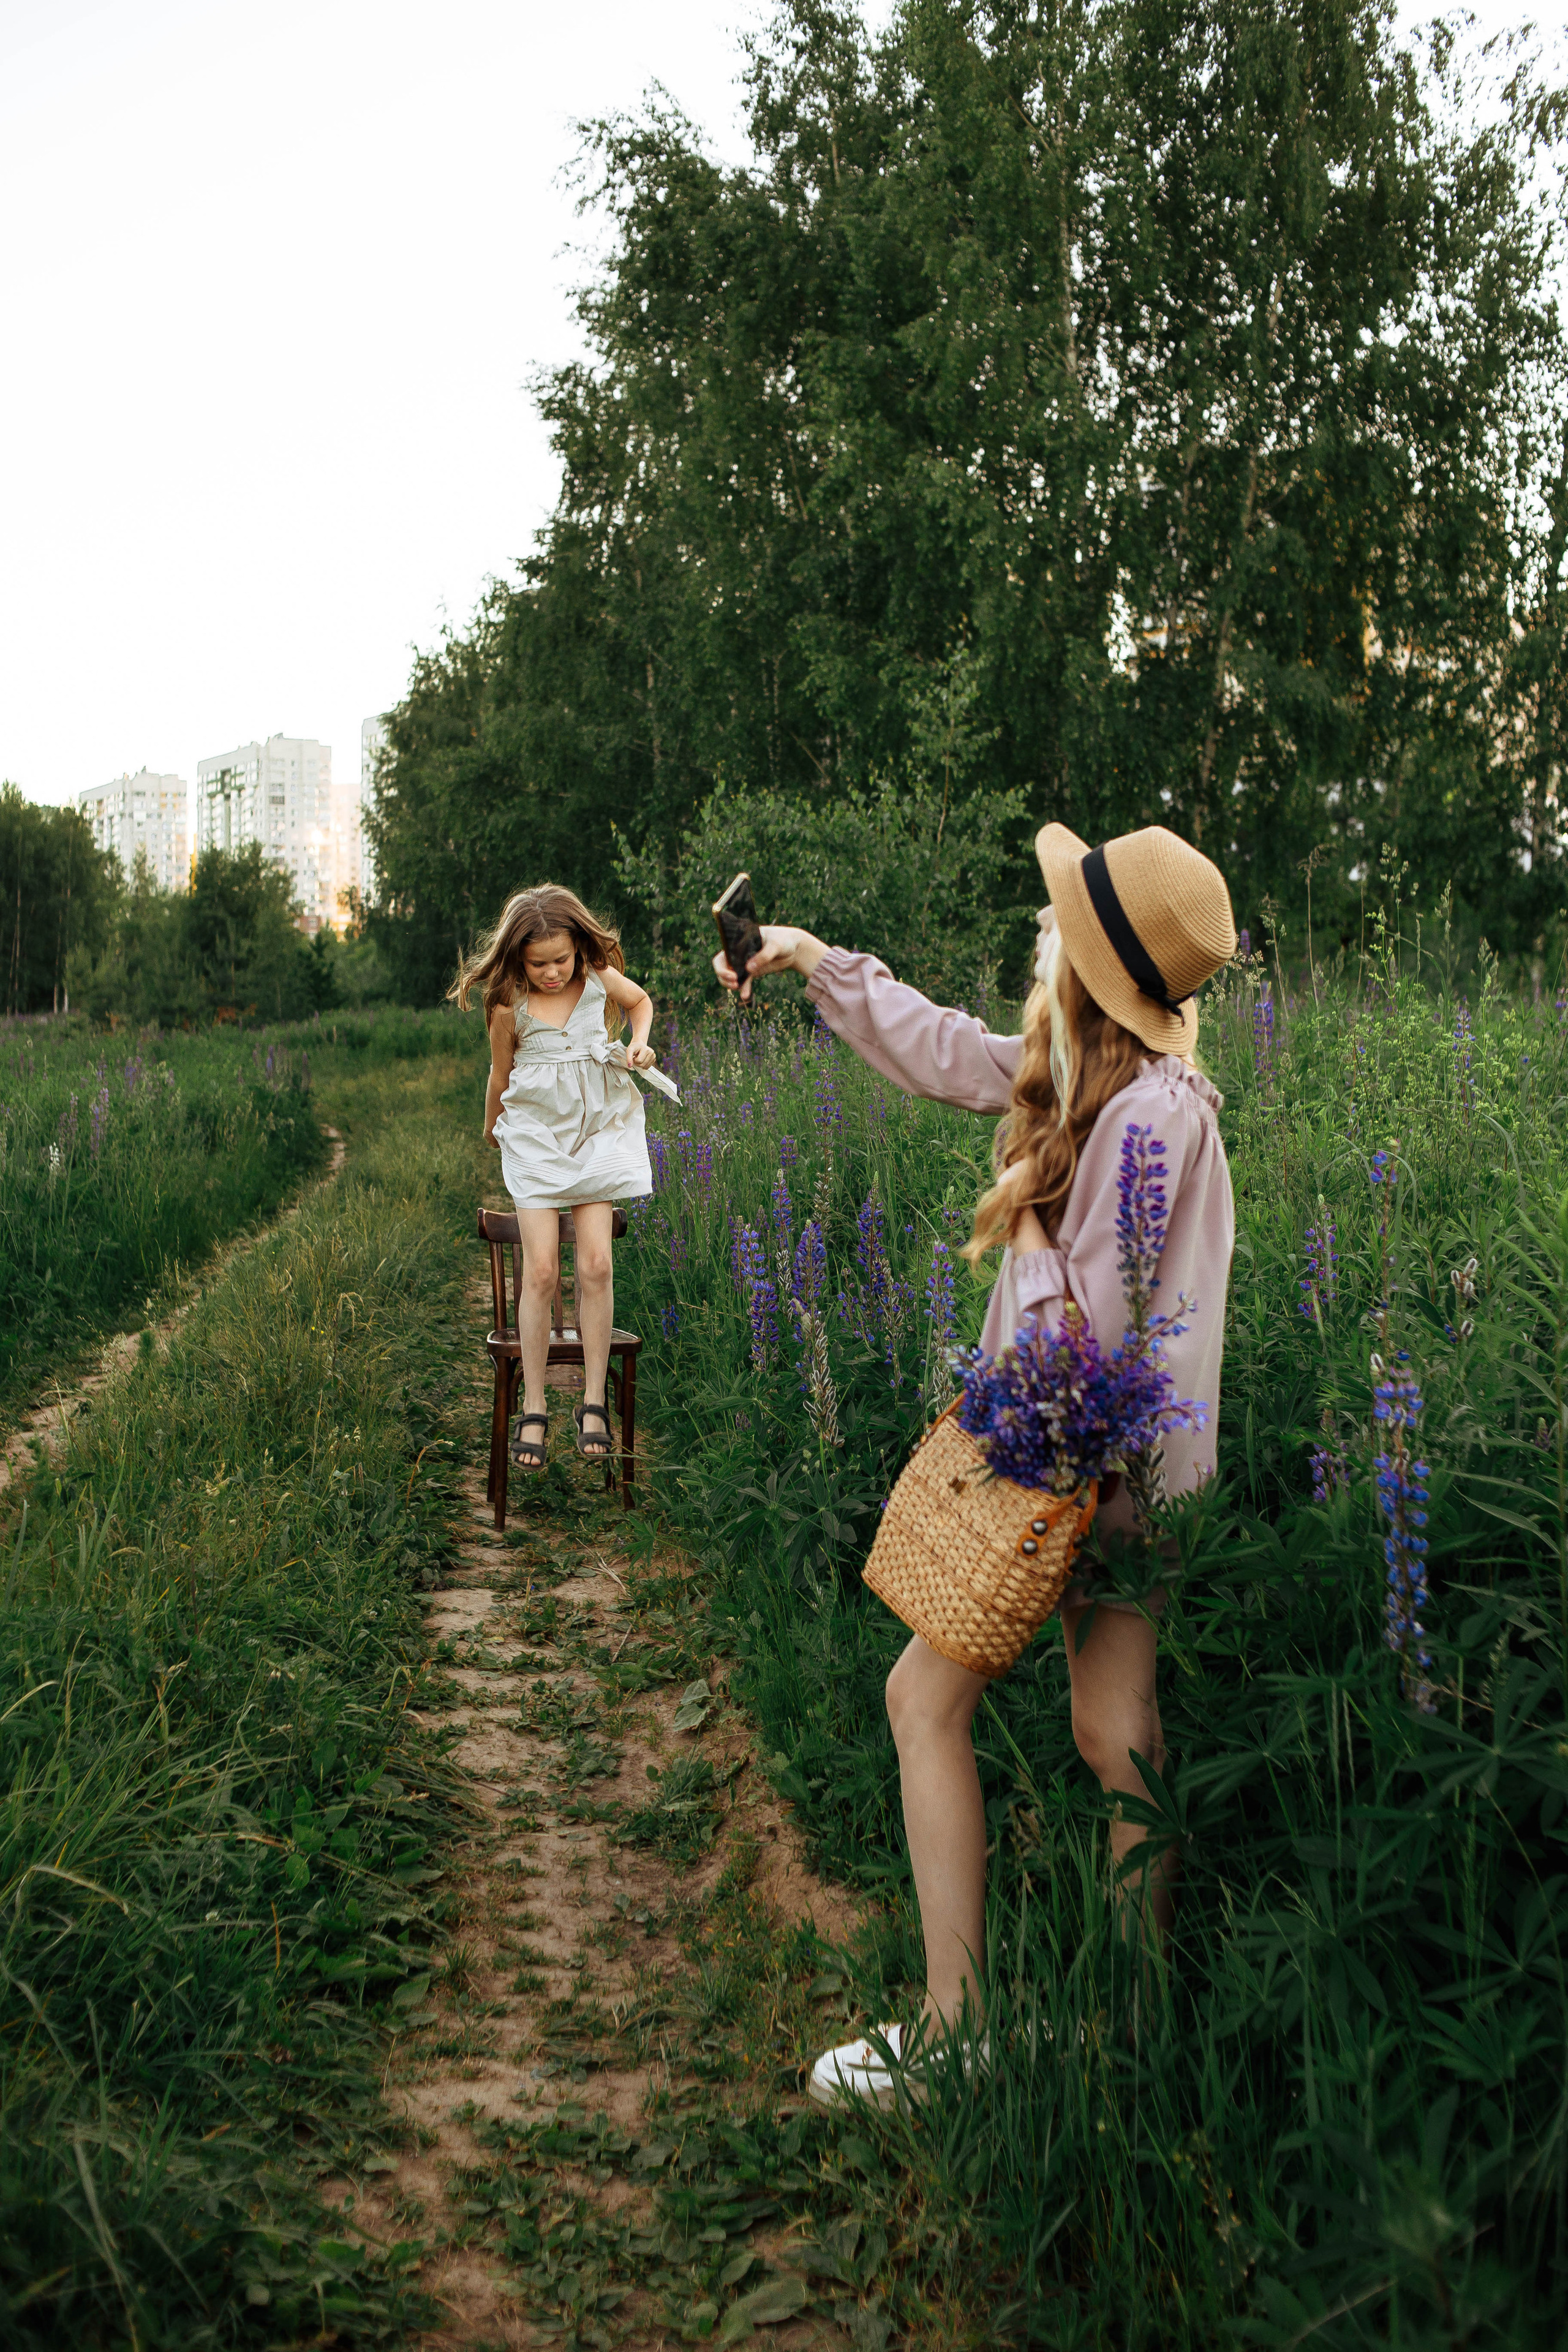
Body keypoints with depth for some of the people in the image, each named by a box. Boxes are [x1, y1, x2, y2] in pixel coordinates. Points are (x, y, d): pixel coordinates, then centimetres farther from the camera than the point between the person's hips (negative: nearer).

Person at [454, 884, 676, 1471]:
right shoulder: (509, 1006, -11)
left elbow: (640, 1000, 18)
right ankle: (533, 1410, 3)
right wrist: (492, 1128, 19)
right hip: (536, 1137, -2)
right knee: (540, 1272, -8)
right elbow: (501, 1076, 5)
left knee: (595, 1264, -8)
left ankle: (594, 1401, 4)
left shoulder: (600, 979, -5)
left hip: (598, 1130, 2)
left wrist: (640, 1045, 0)